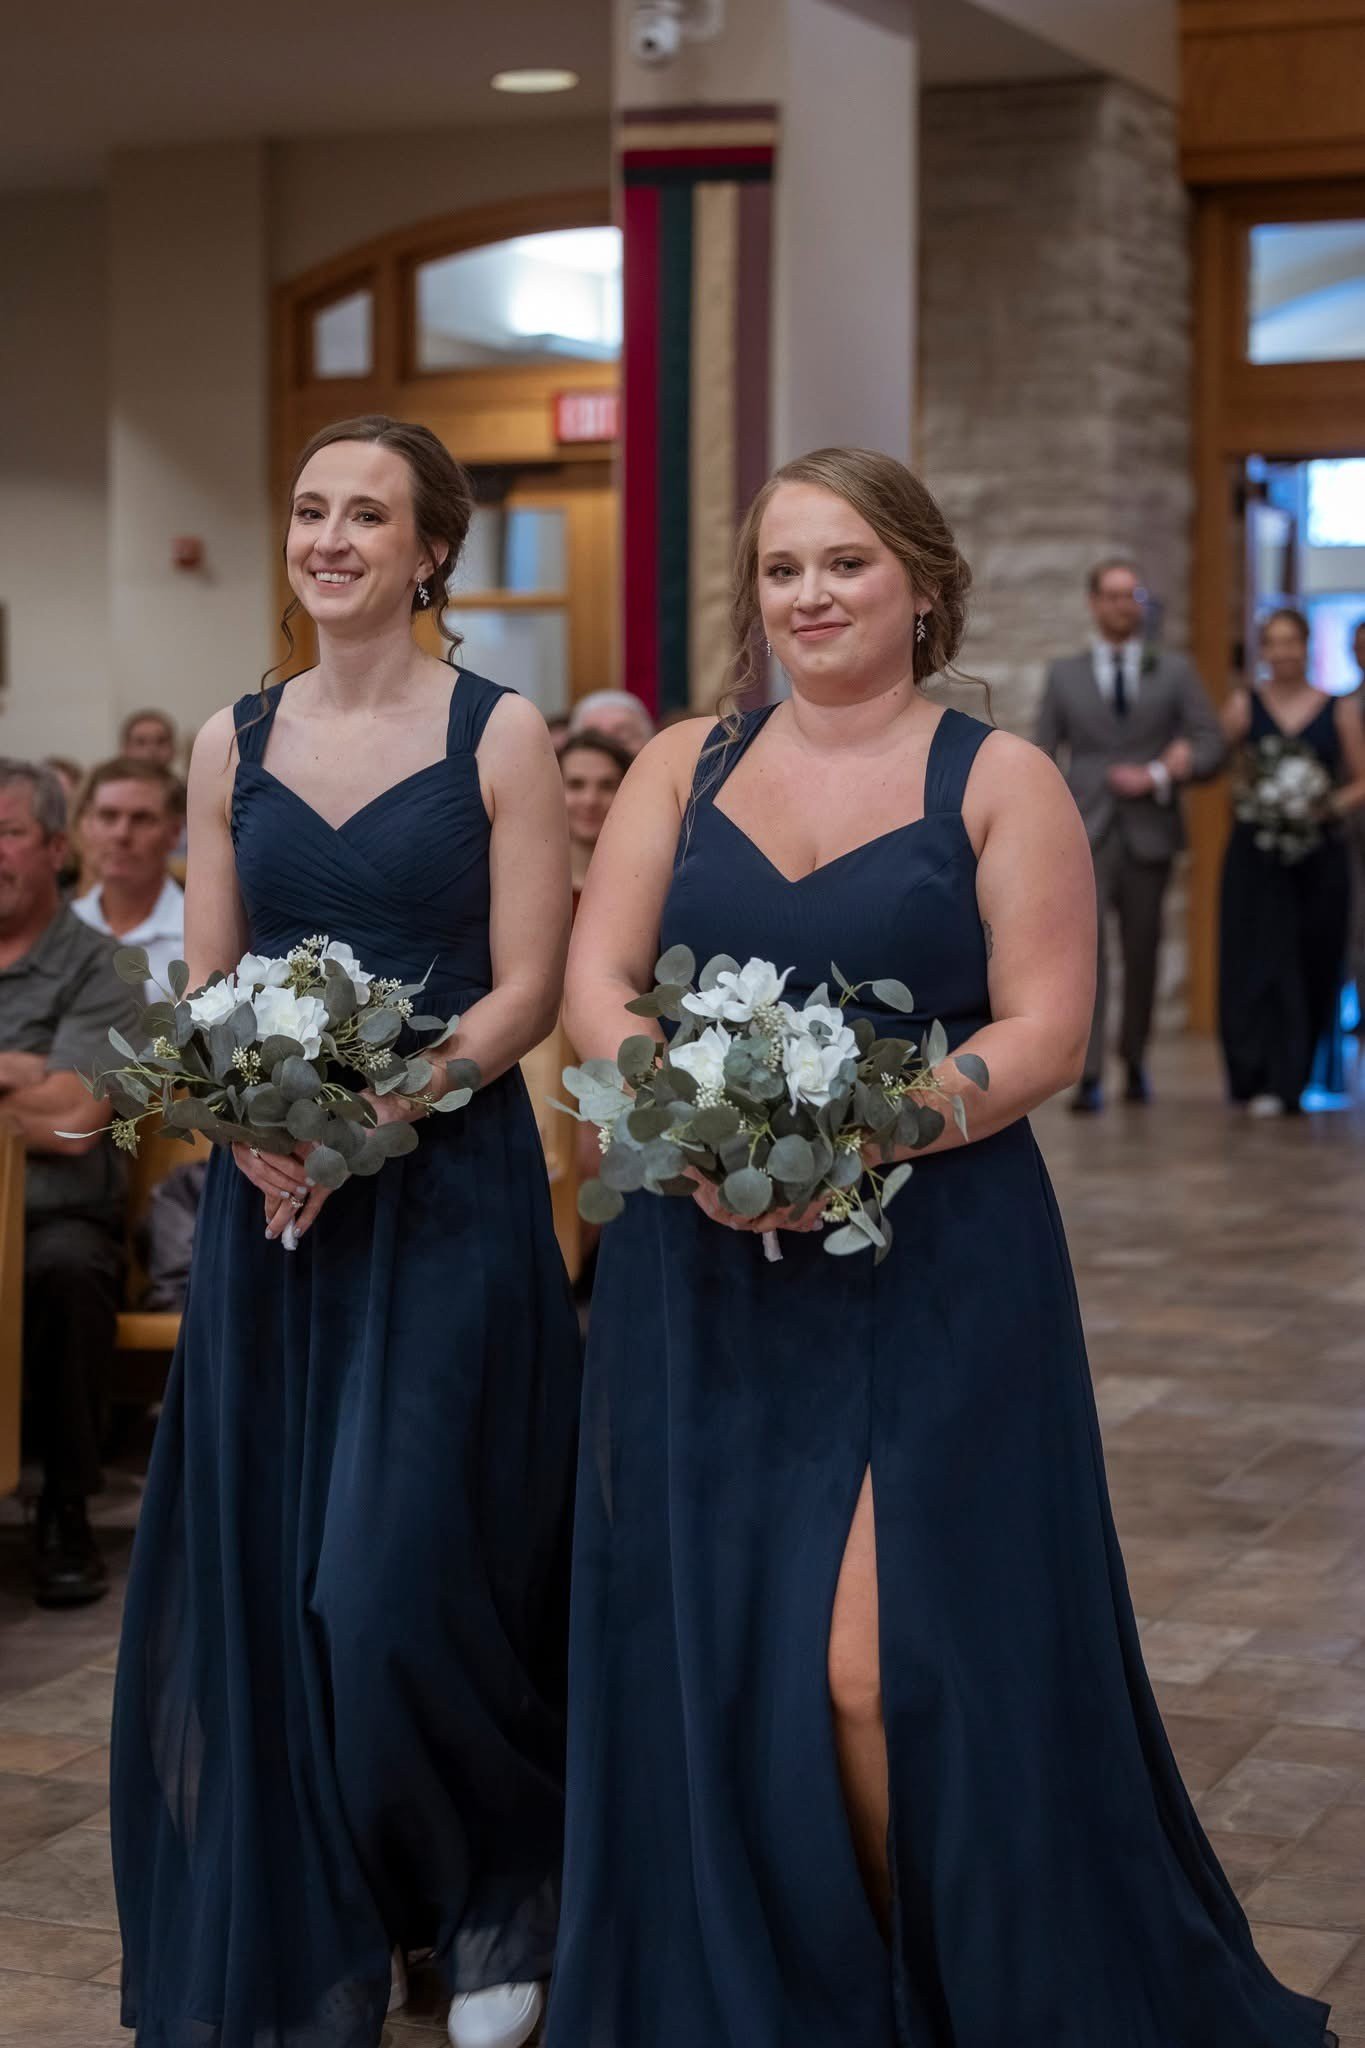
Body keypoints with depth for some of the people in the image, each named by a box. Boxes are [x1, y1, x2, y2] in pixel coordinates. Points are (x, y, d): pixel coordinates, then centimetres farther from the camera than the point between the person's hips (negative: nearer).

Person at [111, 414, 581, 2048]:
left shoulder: (500, 736, -3)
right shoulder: (233, 743, 8)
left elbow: (525, 991, -7)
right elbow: (206, 990, 8)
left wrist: (368, 1116, -19)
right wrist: (256, 1126, -12)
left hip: (448, 1195, -4)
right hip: (271, 1205, 4)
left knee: (407, 1584, -6)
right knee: (261, 1572, 6)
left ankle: (493, 1917, 18)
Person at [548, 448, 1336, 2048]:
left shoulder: (997, 780, 1)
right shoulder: (681, 770, 11)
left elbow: (1043, 1028, -7)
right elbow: (596, 984, 3)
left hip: (929, 1271, -3)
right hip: (705, 1277, 4)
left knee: (884, 1666, -8)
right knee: (712, 1660, 5)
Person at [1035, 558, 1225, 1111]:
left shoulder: (1175, 673, 11)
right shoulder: (1064, 676, 11)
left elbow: (1211, 746, 5)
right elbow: (1043, 759, 10)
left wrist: (1159, 775, -11)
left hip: (1150, 835, 1)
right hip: (1086, 836, -1)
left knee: (1143, 953, 8)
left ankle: (1134, 1063, 26)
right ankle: (1088, 1076, -20)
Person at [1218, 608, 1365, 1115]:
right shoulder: (1245, 705, 6)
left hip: (1318, 857, 1)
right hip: (1256, 853, -1)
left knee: (1313, 967, 3)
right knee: (1261, 961, -8)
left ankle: (1291, 1079, 15)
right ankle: (1265, 1082, -6)